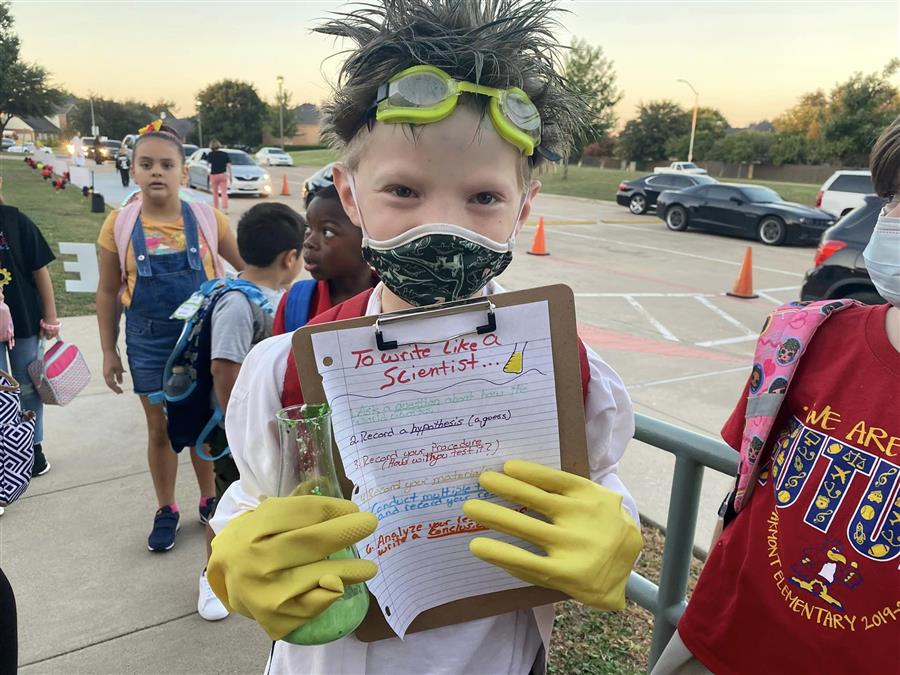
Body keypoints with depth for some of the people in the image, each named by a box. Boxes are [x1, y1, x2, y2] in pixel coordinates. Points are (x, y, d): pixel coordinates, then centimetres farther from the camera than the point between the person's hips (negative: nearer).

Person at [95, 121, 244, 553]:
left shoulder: (206, 218, -6)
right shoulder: (119, 225, -4)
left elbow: (248, 266, 5)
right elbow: (108, 292, 3)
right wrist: (109, 351, 2)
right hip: (149, 343, 0)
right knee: (160, 428, 13)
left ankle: (210, 501, 33)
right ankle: (166, 511, 31)